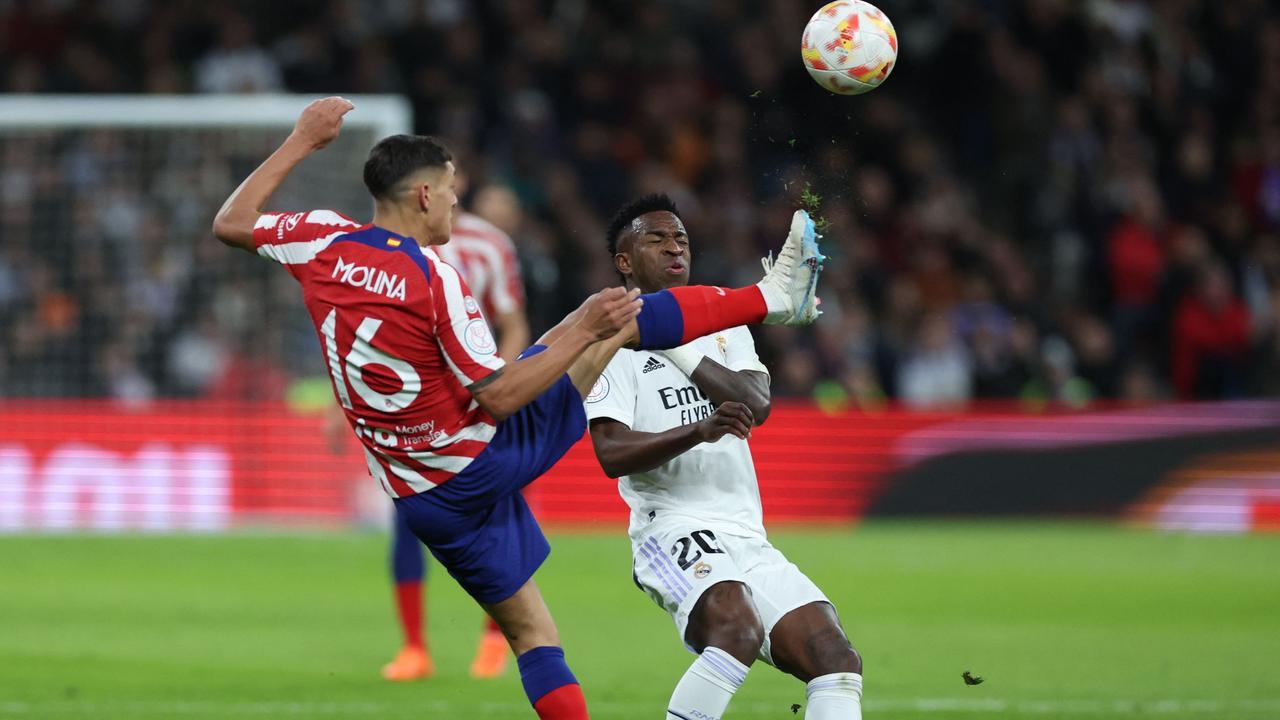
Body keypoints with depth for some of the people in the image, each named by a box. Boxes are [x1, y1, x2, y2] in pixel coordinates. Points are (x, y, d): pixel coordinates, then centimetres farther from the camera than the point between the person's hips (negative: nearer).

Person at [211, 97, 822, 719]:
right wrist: (583, 331, -14)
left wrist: (301, 142, 19)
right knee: (619, 317, 7)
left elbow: (230, 224, 14)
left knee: (529, 631, 14)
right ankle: (771, 297, 19)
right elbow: (498, 398, -18)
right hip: (488, 456, -6)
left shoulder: (323, 242, -6)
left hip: (425, 501, 6)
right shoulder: (435, 279, -20)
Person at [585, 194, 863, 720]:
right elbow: (612, 454, -13)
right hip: (675, 532, -7)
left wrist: (676, 345, -14)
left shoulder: (724, 326, 18)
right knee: (738, 627, -34)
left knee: (836, 660, -8)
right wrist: (698, 430, -29)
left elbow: (757, 405, -2)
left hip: (749, 539, 7)